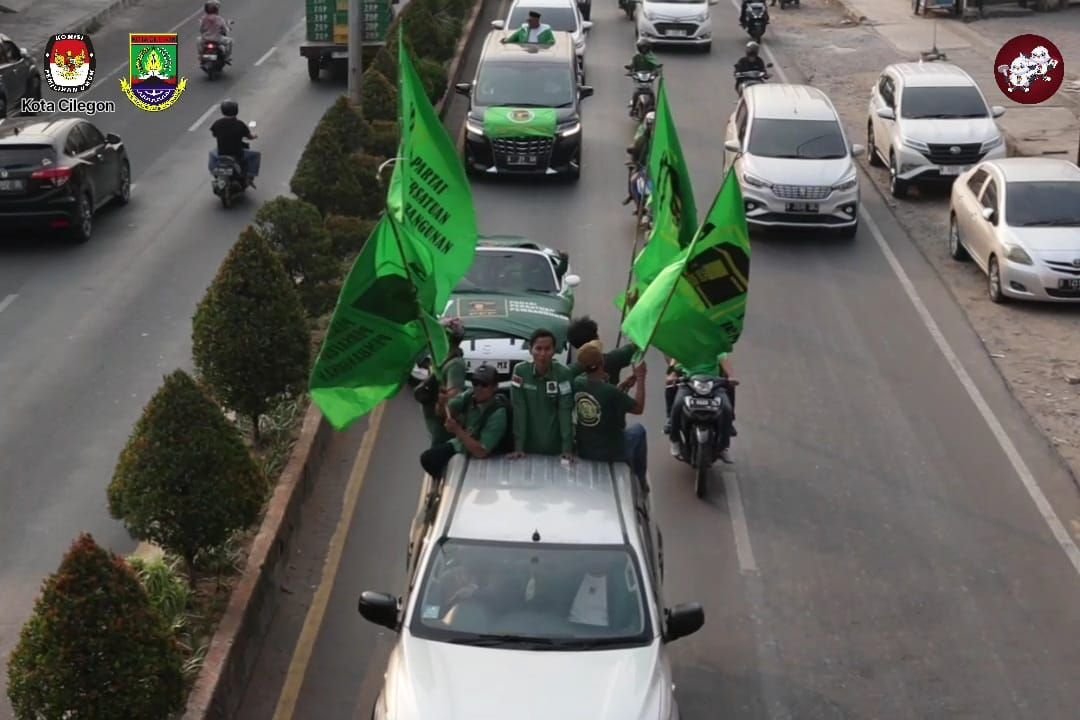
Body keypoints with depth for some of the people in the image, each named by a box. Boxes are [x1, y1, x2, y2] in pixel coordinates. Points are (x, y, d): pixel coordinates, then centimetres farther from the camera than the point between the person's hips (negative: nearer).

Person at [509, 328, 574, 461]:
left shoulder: (563, 373, -9)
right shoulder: (520, 371, -7)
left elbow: (565, 411, -12)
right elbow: (519, 410, -9)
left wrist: (567, 448, -18)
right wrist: (518, 447, -14)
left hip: (555, 447, -1)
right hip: (529, 446, 1)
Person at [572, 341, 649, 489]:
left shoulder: (577, 383, -14)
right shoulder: (610, 391, -31)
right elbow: (639, 408, -15)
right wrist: (640, 378, -8)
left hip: (583, 452, 5)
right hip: (612, 453, -5)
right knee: (638, 429, 24)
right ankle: (640, 480, 39)